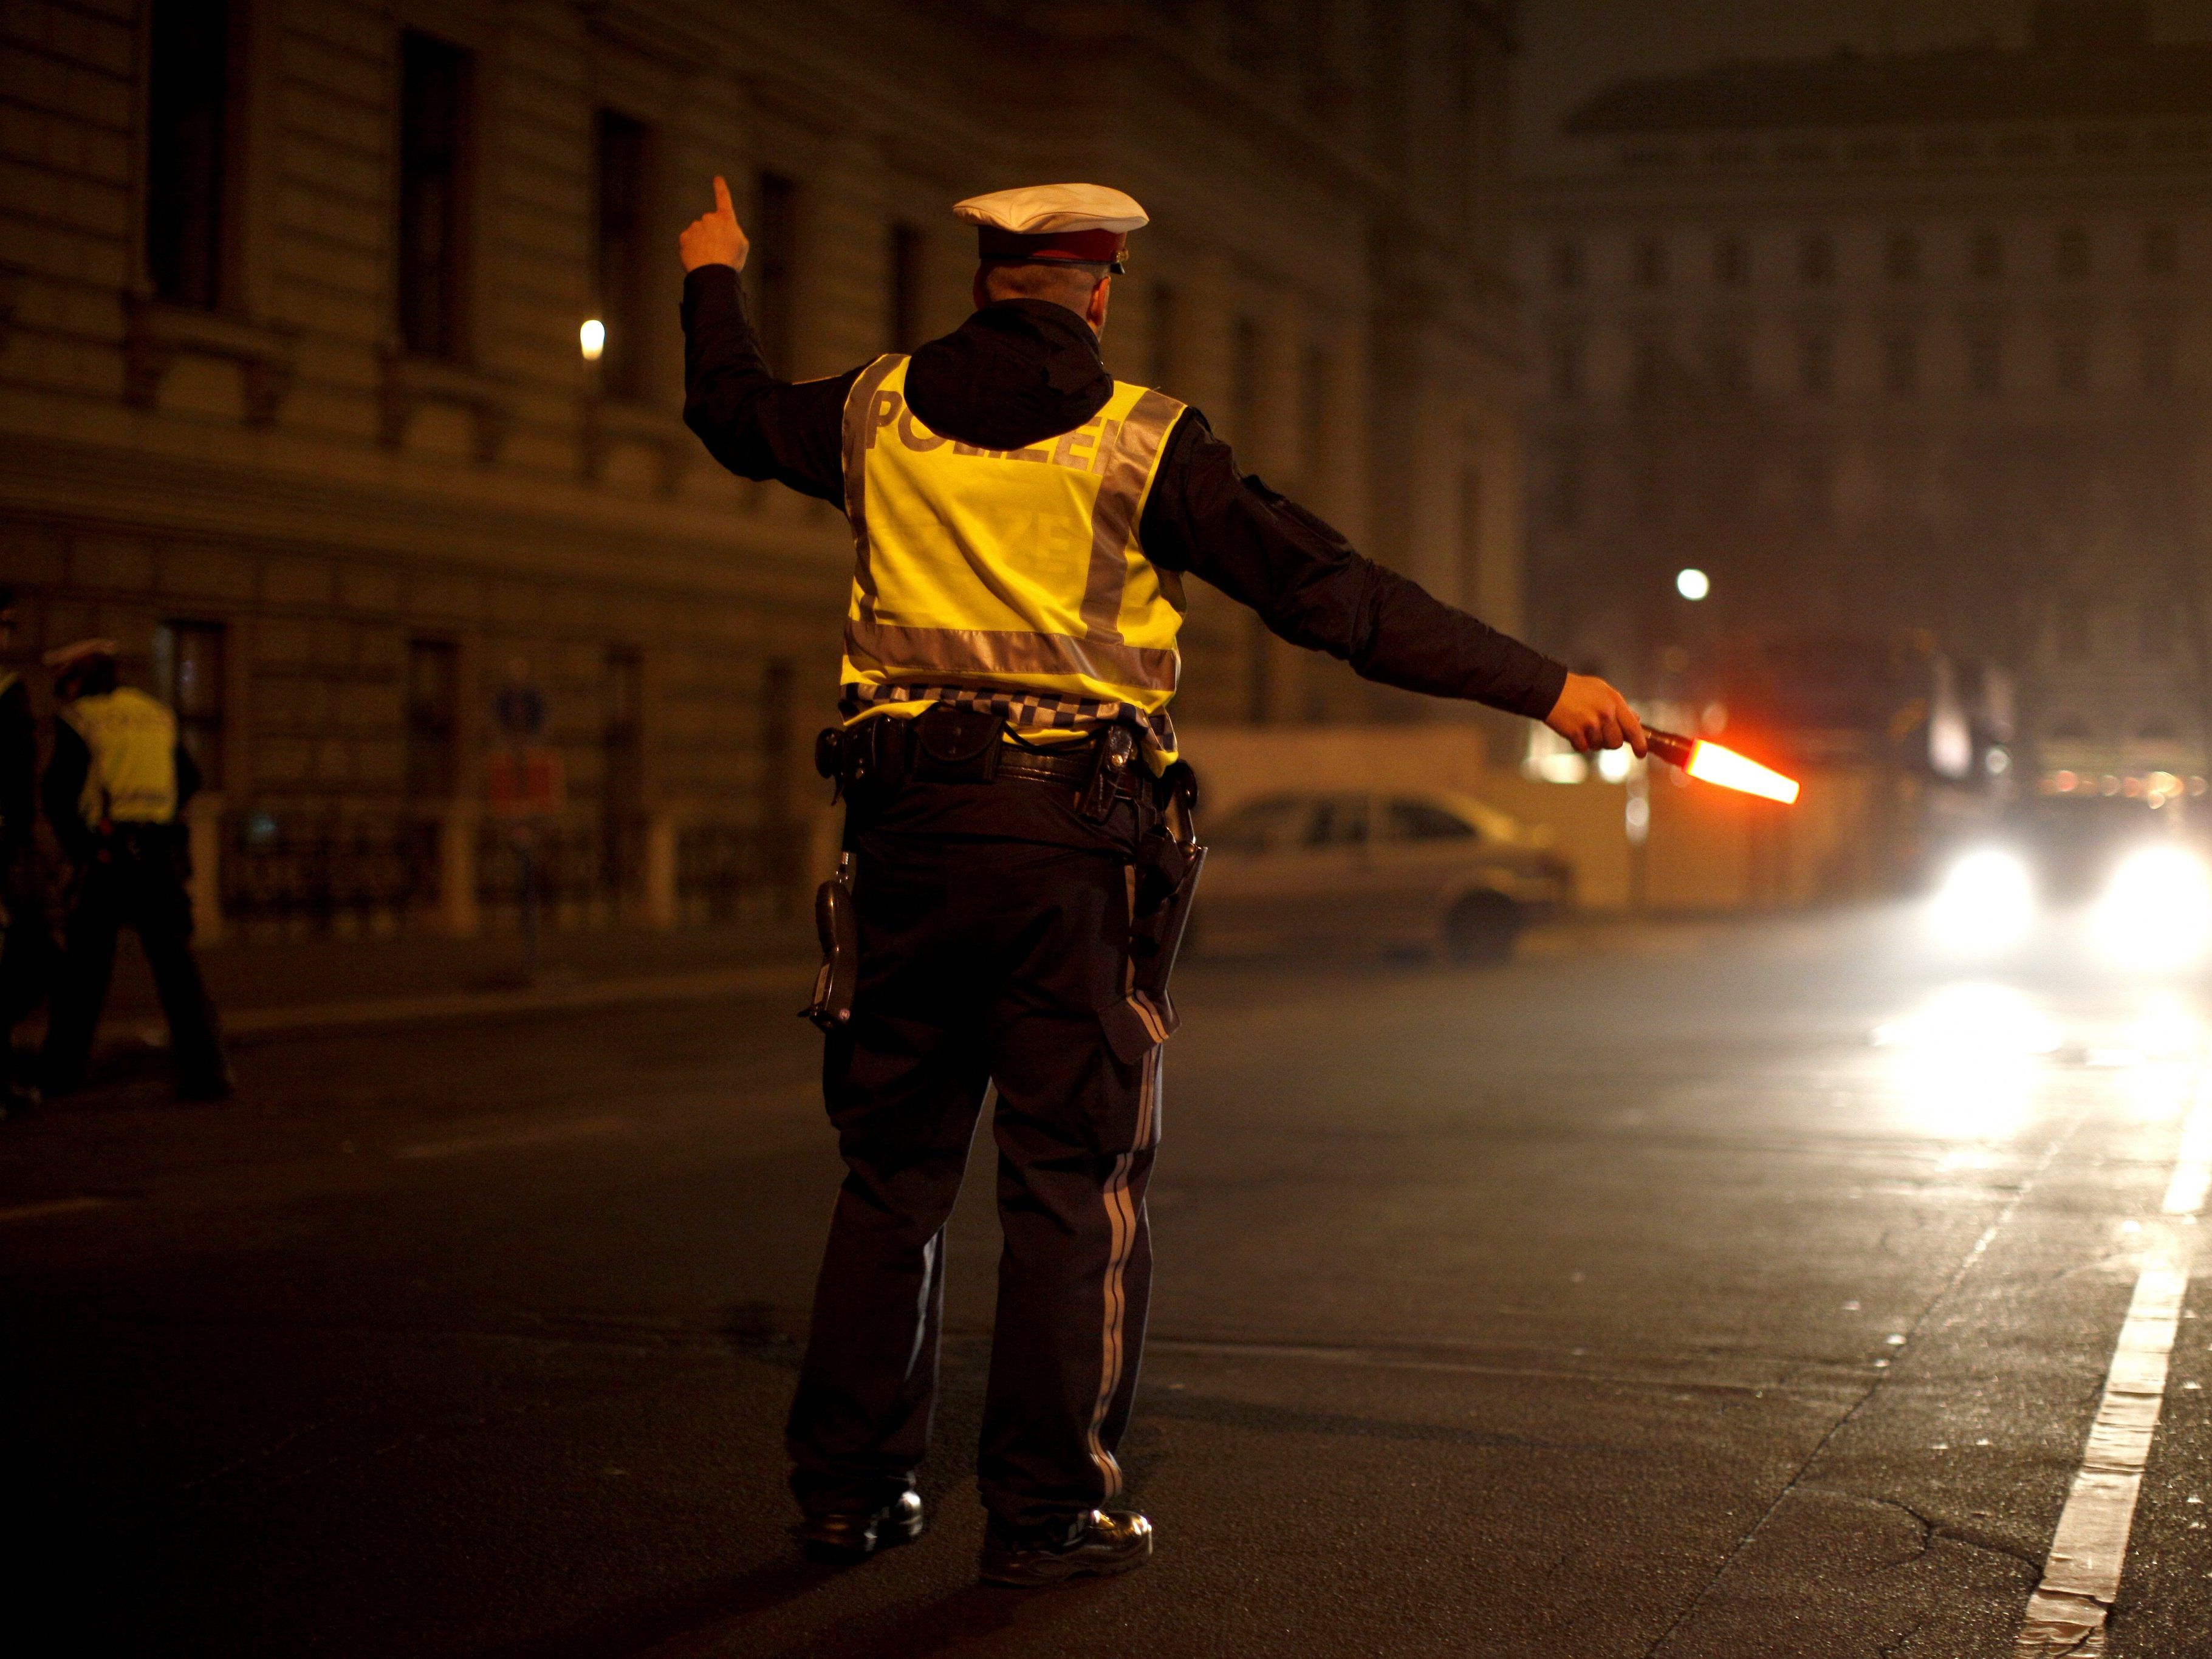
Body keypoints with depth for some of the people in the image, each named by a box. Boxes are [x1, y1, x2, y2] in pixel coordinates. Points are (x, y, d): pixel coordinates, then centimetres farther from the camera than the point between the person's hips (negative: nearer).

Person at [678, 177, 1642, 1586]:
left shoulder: (881, 414, 7)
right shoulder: (1142, 443, -5)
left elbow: (734, 411, 28)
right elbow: (1329, 593, -10)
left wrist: (715, 282, 49)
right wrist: (1542, 686, -8)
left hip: (910, 829, 4)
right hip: (1073, 837, -4)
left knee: (892, 1168, 14)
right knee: (1076, 1182, 4)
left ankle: (848, 1485, 20)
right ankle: (1047, 1510, 6)